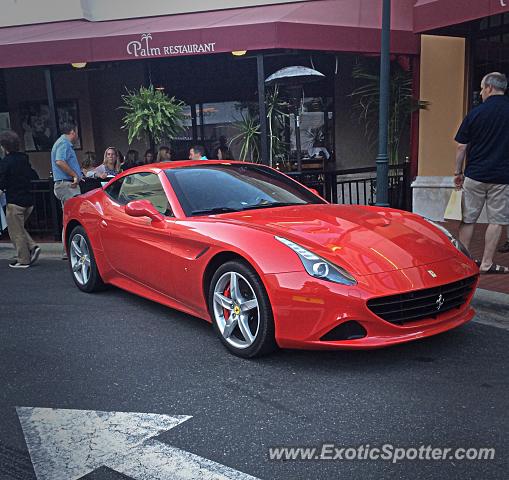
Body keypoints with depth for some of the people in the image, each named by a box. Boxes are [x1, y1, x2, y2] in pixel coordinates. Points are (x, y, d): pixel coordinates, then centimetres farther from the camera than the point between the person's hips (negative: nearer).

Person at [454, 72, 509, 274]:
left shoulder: (476, 113, -4)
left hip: (475, 175, 0)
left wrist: (458, 172, 8)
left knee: (468, 219, 10)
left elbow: (461, 146, -3)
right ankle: (486, 263, 9)